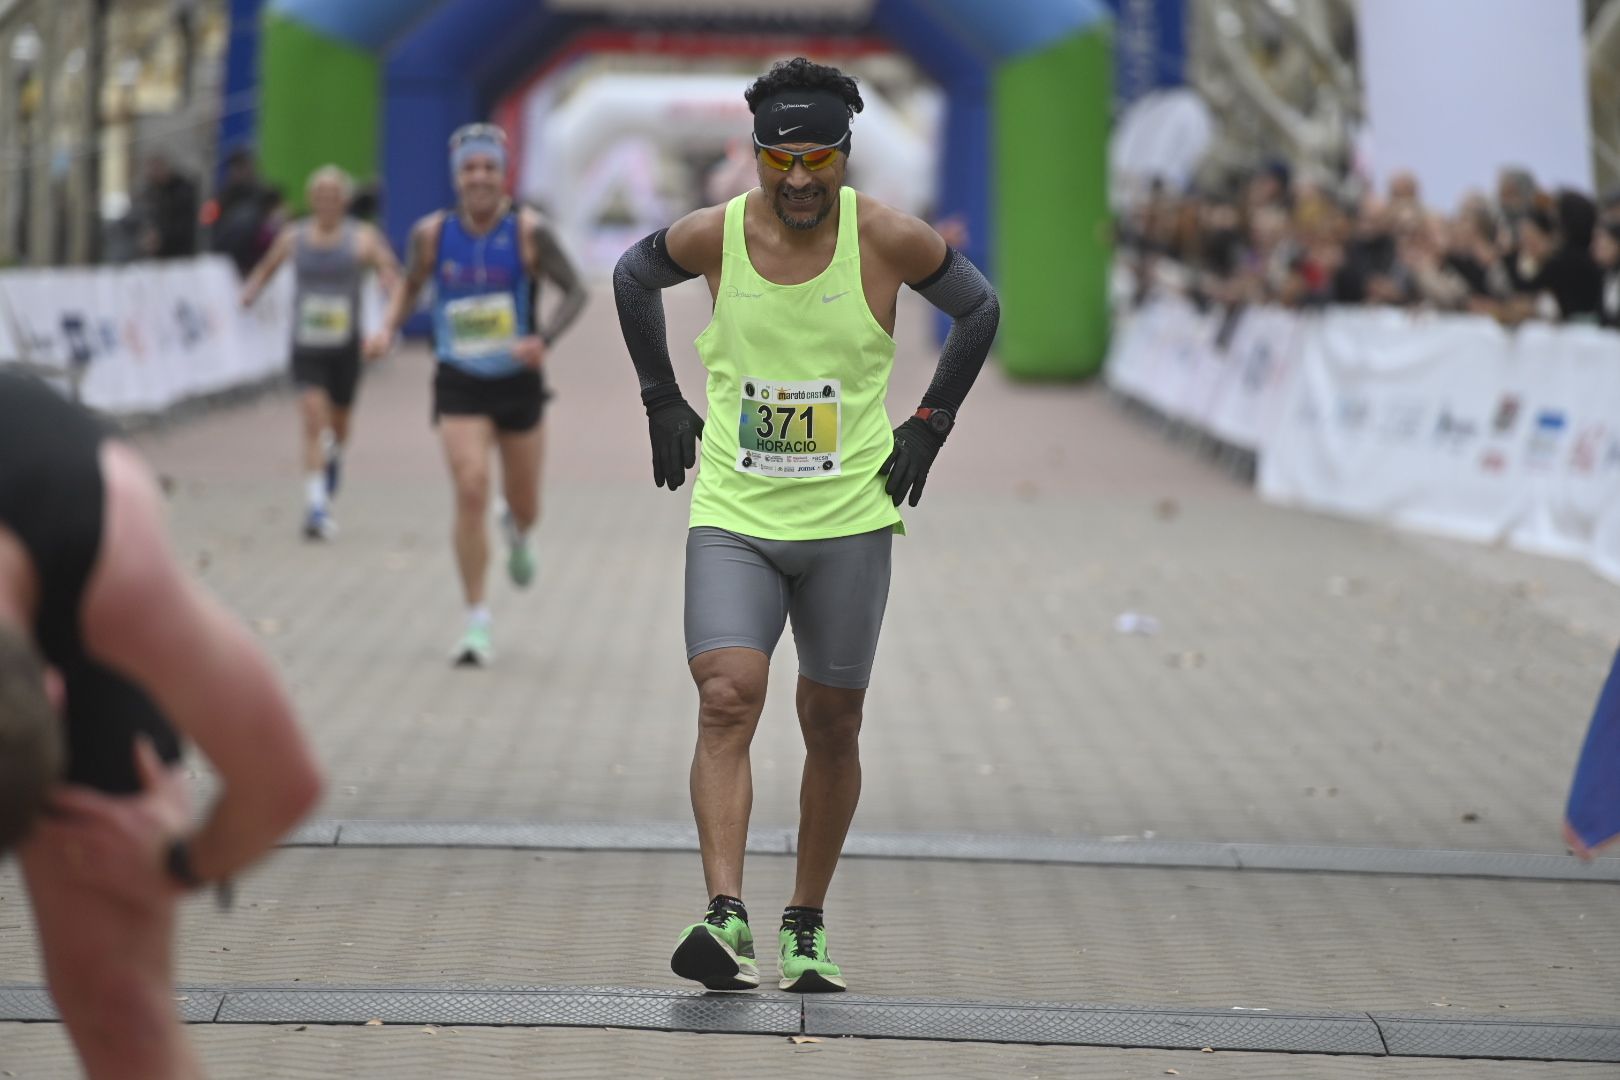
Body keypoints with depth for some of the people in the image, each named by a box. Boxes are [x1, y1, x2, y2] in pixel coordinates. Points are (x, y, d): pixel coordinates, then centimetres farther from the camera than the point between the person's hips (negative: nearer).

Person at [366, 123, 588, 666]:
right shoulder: (432, 233, -4)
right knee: (470, 492, -18)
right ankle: (476, 622, -11)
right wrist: (388, 327, -5)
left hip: (518, 382, 0)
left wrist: (544, 339, -23)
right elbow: (410, 286, 14)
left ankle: (517, 533, 53)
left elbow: (576, 291, -6)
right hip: (459, 383, 0)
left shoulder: (528, 231, -10)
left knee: (524, 508, 11)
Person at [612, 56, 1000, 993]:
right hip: (732, 515, 0)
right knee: (727, 703, -17)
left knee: (833, 727, 7)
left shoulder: (886, 238, -8)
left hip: (850, 519, 0)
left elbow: (980, 309, 8)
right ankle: (726, 917, -23)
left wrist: (929, 426, 3)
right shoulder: (715, 234, -5)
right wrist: (663, 402, 13)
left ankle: (807, 926, 22)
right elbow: (633, 278, 17)